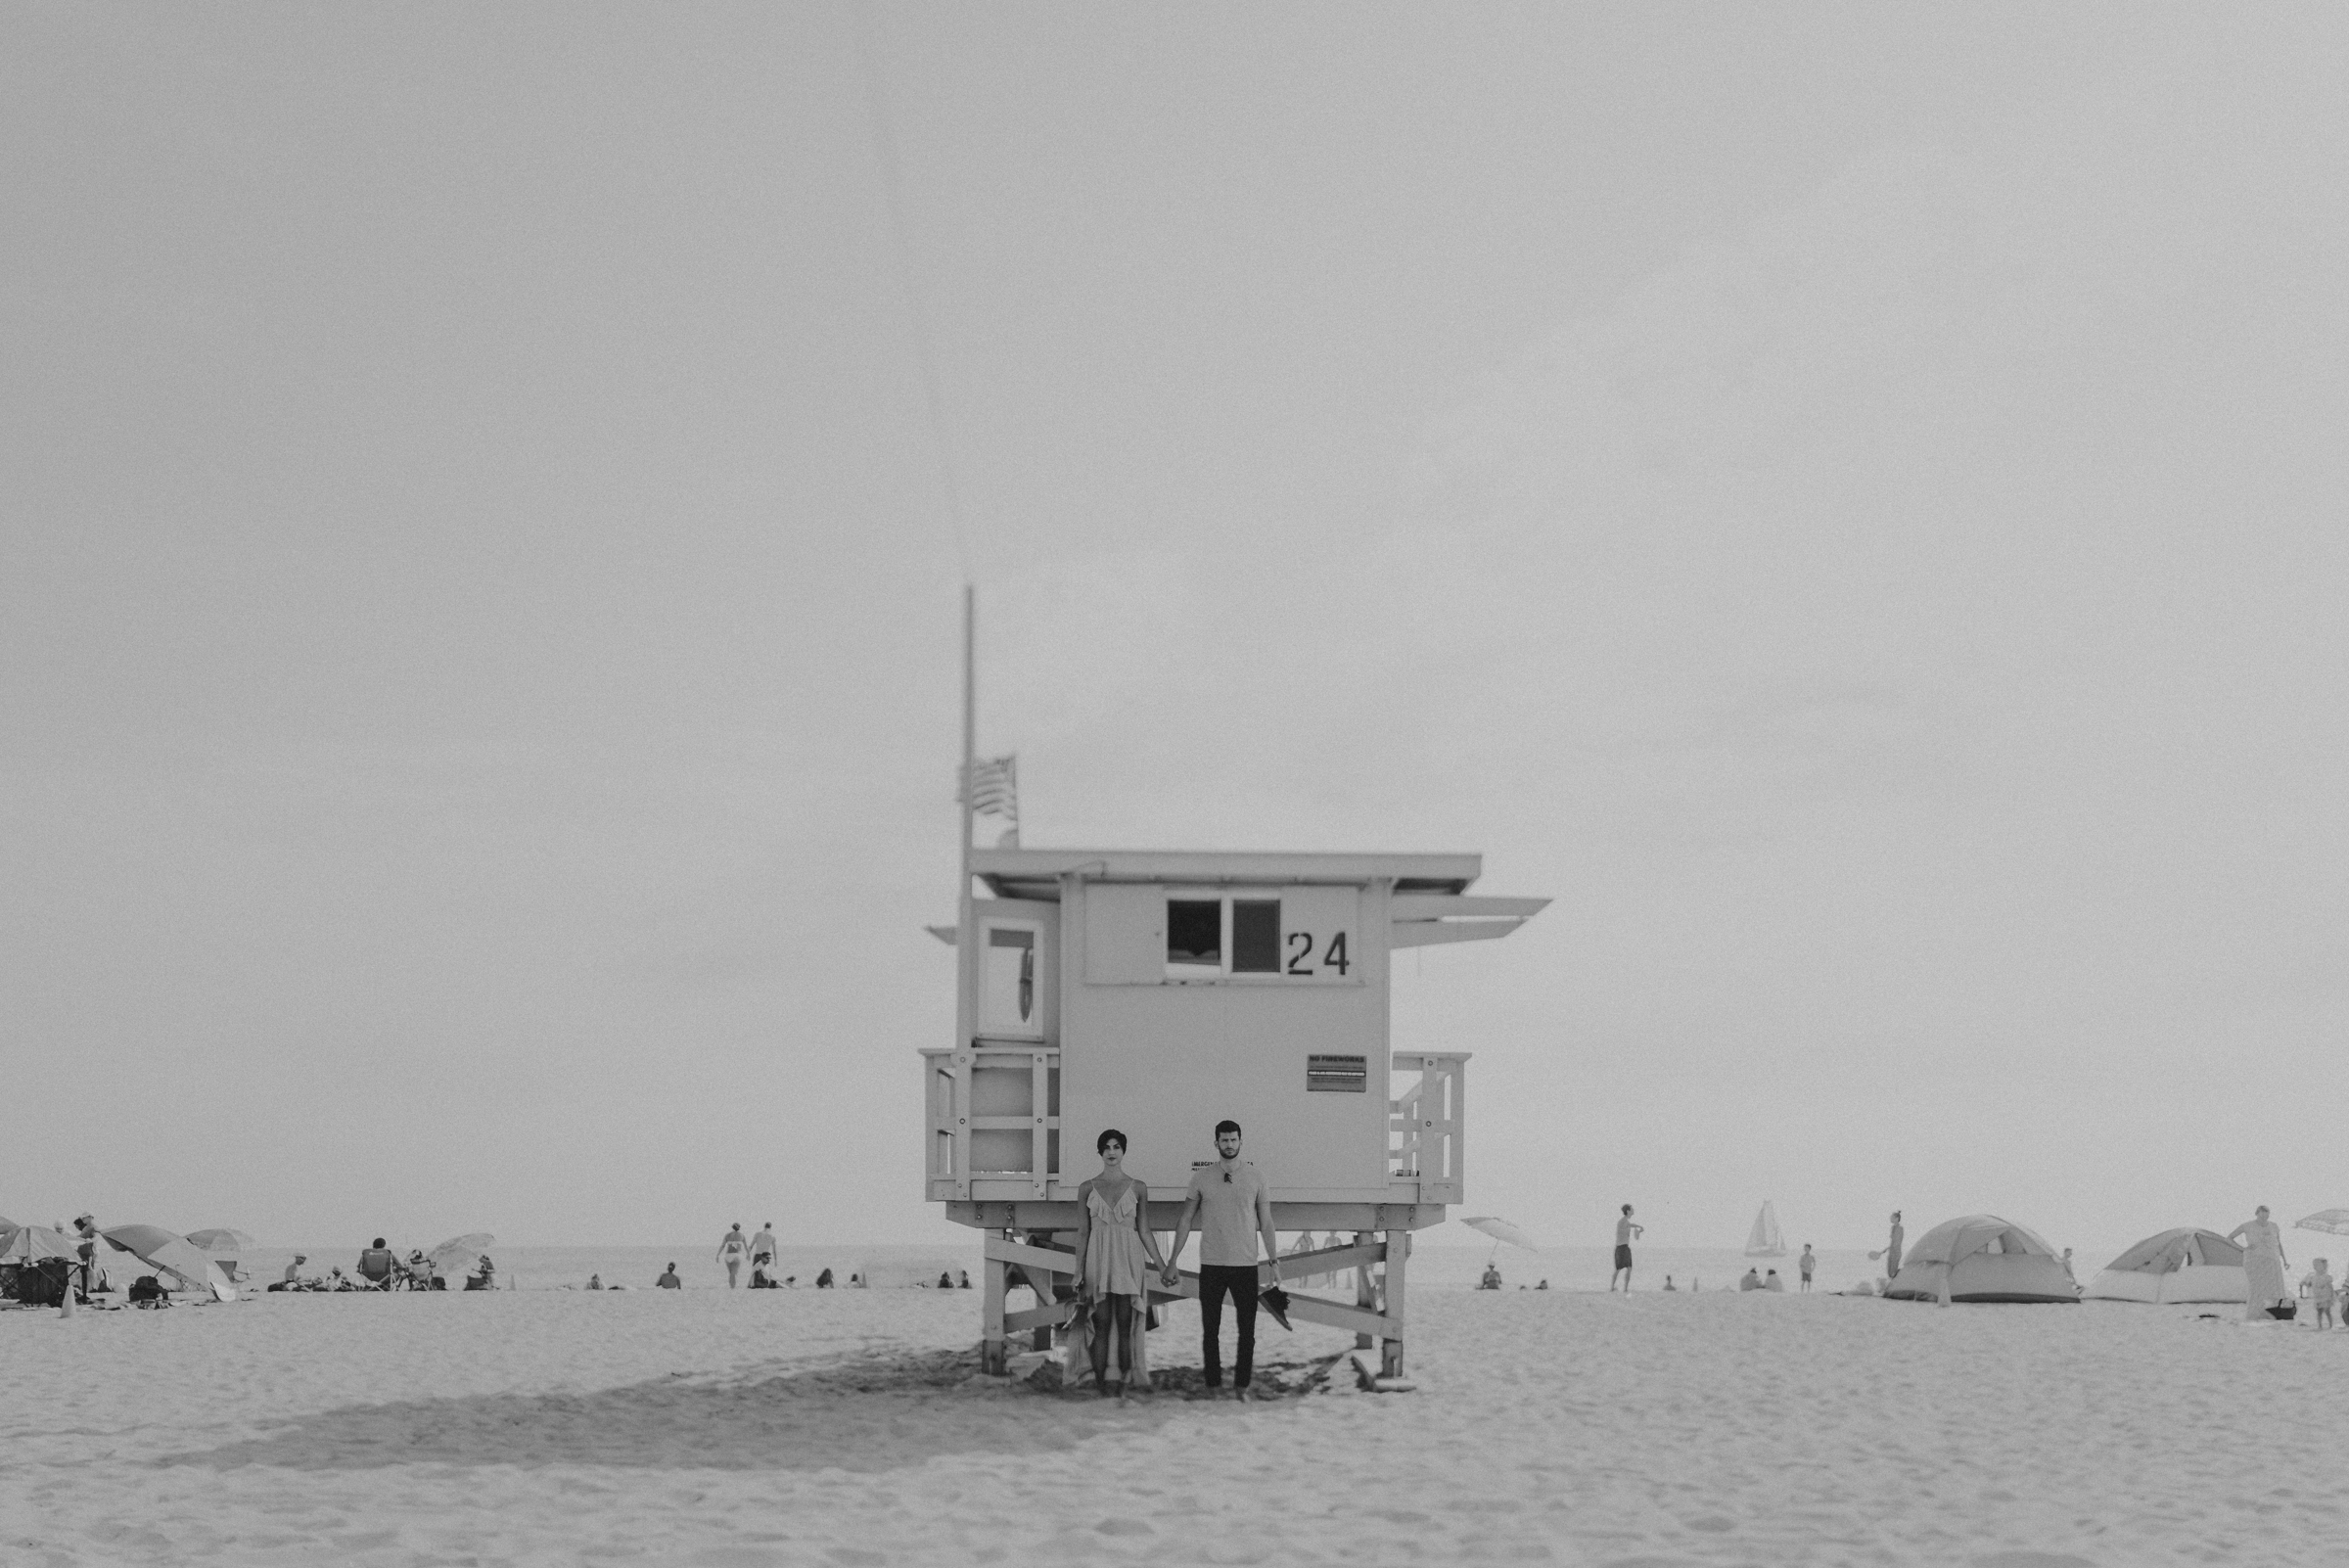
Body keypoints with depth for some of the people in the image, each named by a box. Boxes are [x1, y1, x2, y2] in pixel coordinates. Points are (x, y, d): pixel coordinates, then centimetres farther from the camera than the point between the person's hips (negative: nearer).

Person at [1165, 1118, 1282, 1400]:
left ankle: (1241, 1386, 8)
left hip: (1246, 1265, 0)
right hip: (1211, 1265, 0)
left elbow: (1266, 1224, 5)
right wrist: (1171, 1263, 3)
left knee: (1247, 1331, 1)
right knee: (1210, 1331, 4)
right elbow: (1185, 1221, 6)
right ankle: (1212, 1386, 11)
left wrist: (1274, 1261, -1)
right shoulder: (1201, 1178, 2)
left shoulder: (1255, 1178, 2)